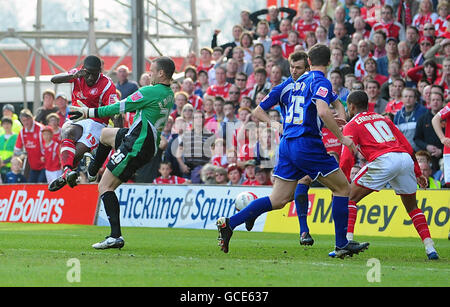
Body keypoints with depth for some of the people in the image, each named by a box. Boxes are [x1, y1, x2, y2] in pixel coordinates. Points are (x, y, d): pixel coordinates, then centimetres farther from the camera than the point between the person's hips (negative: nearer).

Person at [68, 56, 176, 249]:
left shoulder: (150, 92, -20)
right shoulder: (168, 95, 8)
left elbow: (121, 108, -15)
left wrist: (89, 113, -7)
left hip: (135, 147, -9)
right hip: (150, 147, 9)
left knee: (105, 187, -6)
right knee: (106, 134, 32)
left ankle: (116, 236, -14)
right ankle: (90, 173, 49)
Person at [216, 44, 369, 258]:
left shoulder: (298, 82, 19)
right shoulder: (320, 82, -6)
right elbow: (323, 112, -25)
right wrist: (341, 137, -16)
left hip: (287, 144, 7)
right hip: (307, 143, -7)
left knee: (278, 200, 6)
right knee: (342, 187, 6)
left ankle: (229, 223, -4)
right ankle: (342, 244, 4)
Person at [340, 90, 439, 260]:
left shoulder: (351, 126, 15)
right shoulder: (383, 119, 32)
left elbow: (347, 157, 1)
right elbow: (408, 147, 27)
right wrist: (418, 174, 31)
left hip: (383, 161, -5)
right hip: (406, 159, 5)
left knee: (350, 199, 7)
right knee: (412, 207, 22)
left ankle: (347, 241, -7)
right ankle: (430, 248, 9)